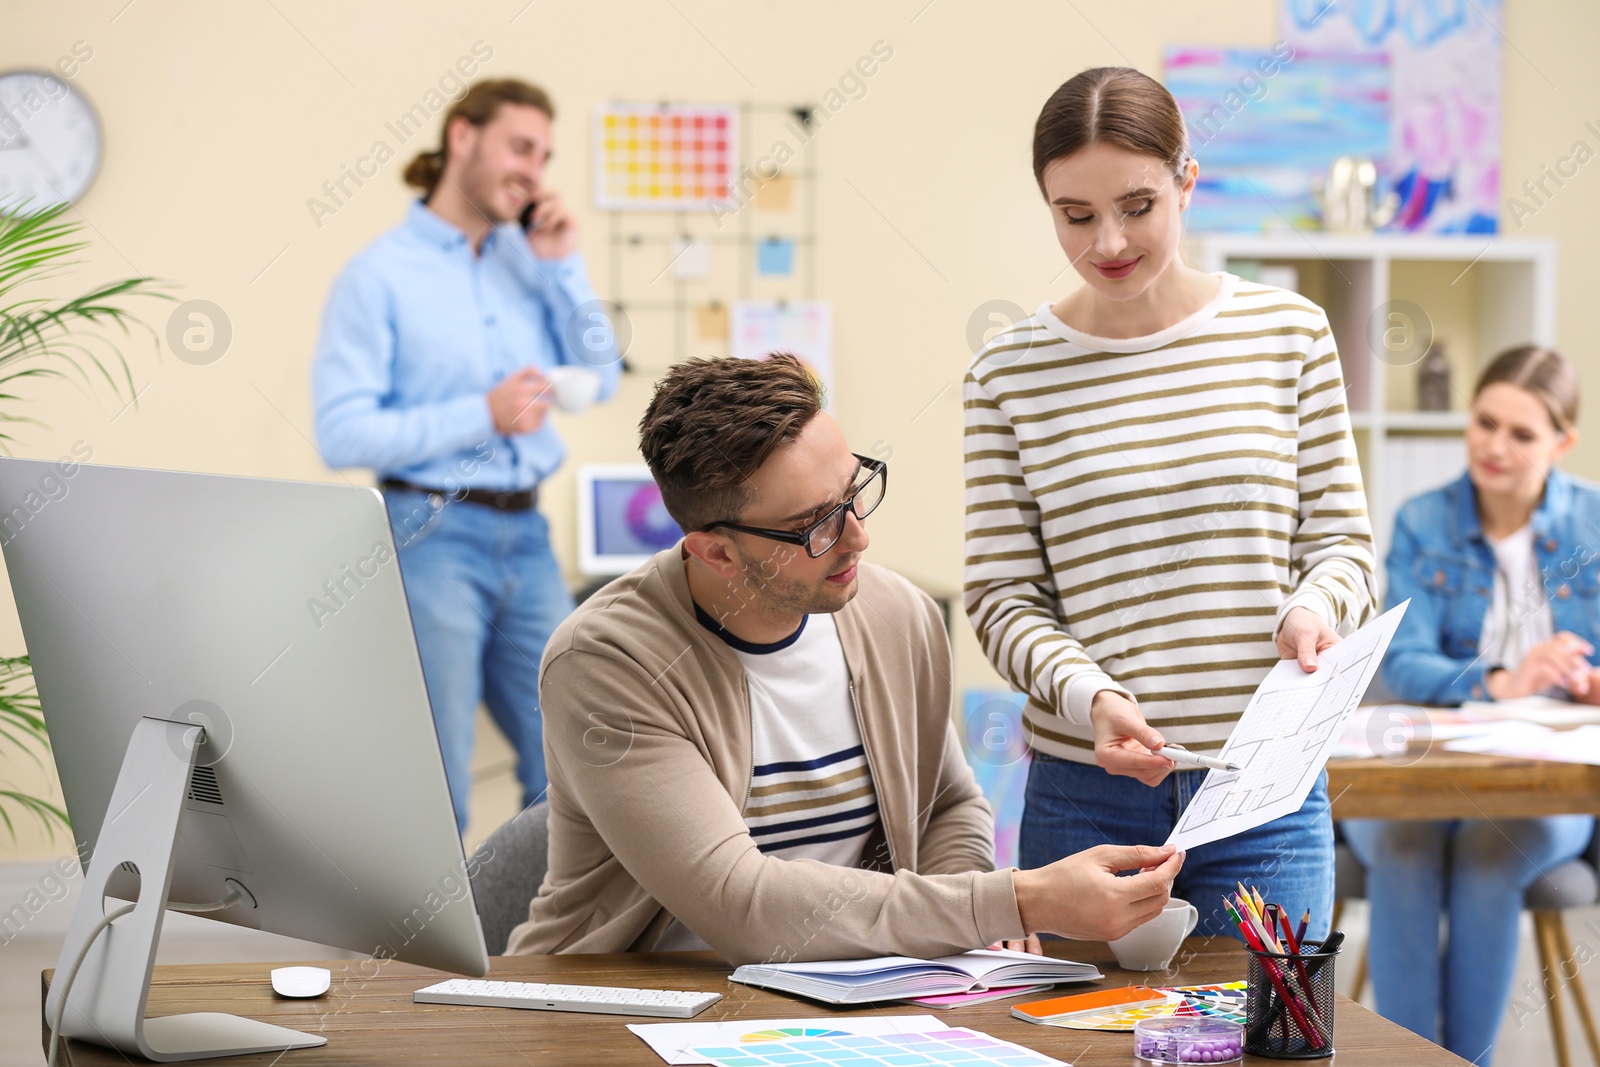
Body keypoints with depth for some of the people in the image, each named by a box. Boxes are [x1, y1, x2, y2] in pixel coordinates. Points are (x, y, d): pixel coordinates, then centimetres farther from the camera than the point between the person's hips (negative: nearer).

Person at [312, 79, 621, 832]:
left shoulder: (527, 261, 12)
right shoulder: (380, 274, -4)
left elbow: (599, 381, 9)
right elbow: (342, 433, -11)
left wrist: (564, 265, 1)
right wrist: (482, 416, -17)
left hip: (525, 536, 6)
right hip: (431, 536, -6)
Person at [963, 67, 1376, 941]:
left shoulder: (1288, 333, 3)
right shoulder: (1010, 373, 0)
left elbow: (1342, 540, 7)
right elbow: (1001, 595, 1)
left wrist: (1312, 610, -15)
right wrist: (1087, 695, -17)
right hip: (1084, 794, 0)